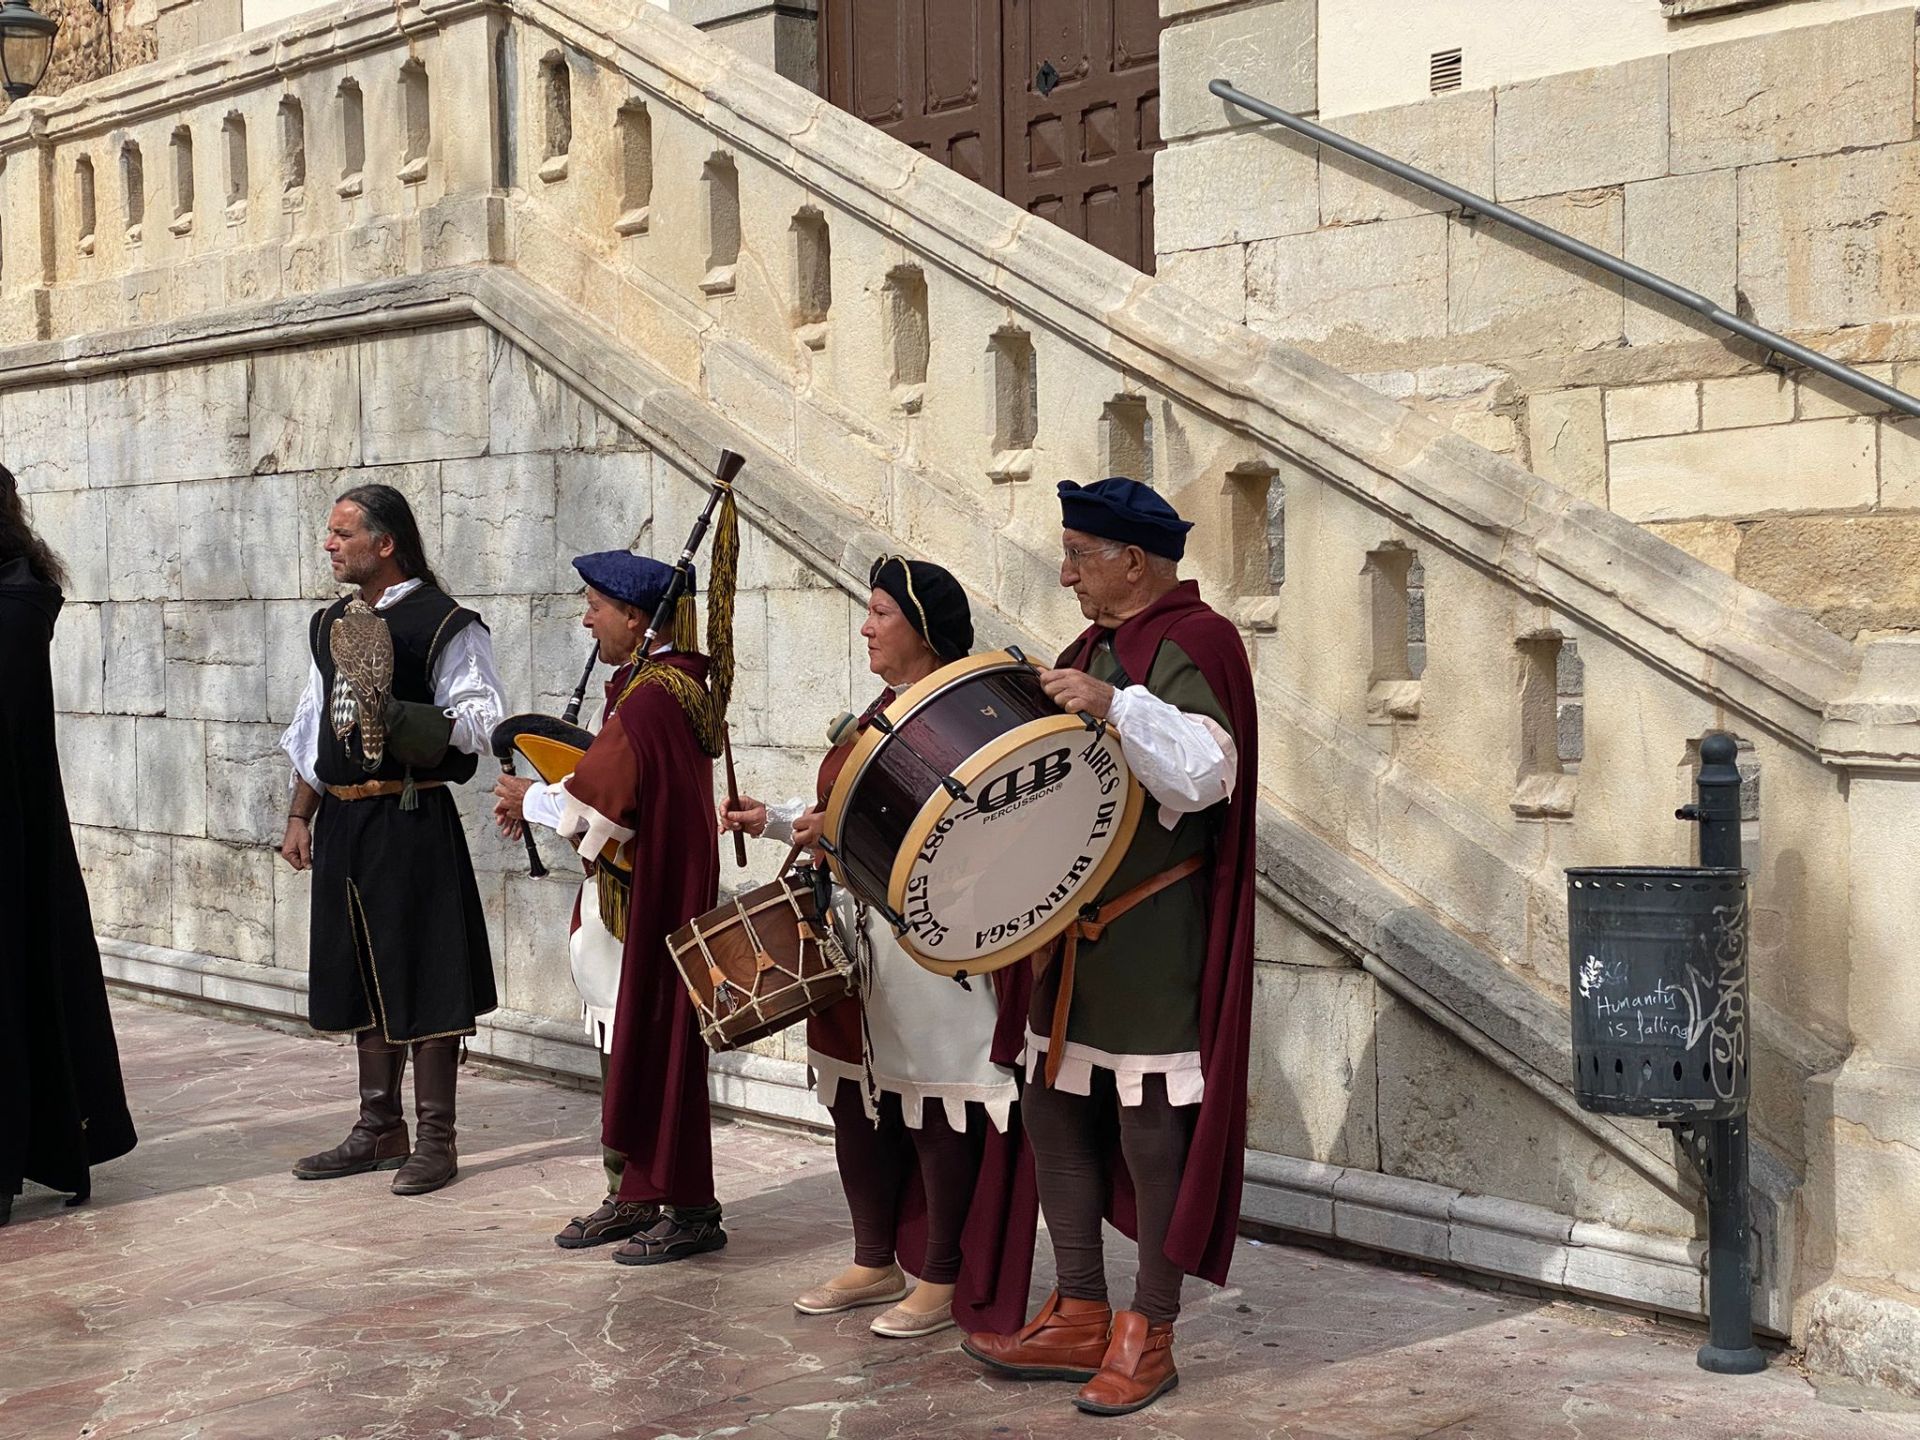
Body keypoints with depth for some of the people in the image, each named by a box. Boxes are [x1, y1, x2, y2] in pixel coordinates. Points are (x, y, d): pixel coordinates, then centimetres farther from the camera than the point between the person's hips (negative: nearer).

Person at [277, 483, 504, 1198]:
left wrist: (397, 716, -26)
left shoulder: (446, 625, -8)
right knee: (362, 974, 13)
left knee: (424, 975, -3)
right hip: (342, 820, 8)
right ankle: (380, 1130, 23)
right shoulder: (332, 624, 15)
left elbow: (477, 723, -14)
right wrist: (300, 816, 17)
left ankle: (435, 1138, 6)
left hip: (412, 819, -7)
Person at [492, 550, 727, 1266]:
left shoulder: (649, 697, -20)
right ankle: (640, 1194, 22)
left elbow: (600, 804, -21)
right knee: (635, 1037, 14)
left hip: (652, 895, -10)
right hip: (650, 886, 10)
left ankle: (690, 1210, 6)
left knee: (656, 1040, -3)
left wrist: (531, 802, -4)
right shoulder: (676, 682, 11)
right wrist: (541, 800, 7)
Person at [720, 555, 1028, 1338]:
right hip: (857, 932, 9)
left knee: (933, 1105, -1)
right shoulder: (879, 710, 17)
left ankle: (943, 1280, 10)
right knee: (857, 1097, 13)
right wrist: (776, 819, 13)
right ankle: (875, 1263, 27)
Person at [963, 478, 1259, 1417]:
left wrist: (1116, 705, -34)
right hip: (1079, 923, 9)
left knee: (1151, 1124, -2)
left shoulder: (1189, 646, -11)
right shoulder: (1095, 648, 16)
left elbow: (1205, 772, -25)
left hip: (1157, 933, -9)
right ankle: (1081, 1319, 21)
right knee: (1054, 1106, 10)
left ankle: (1150, 1335, 9)